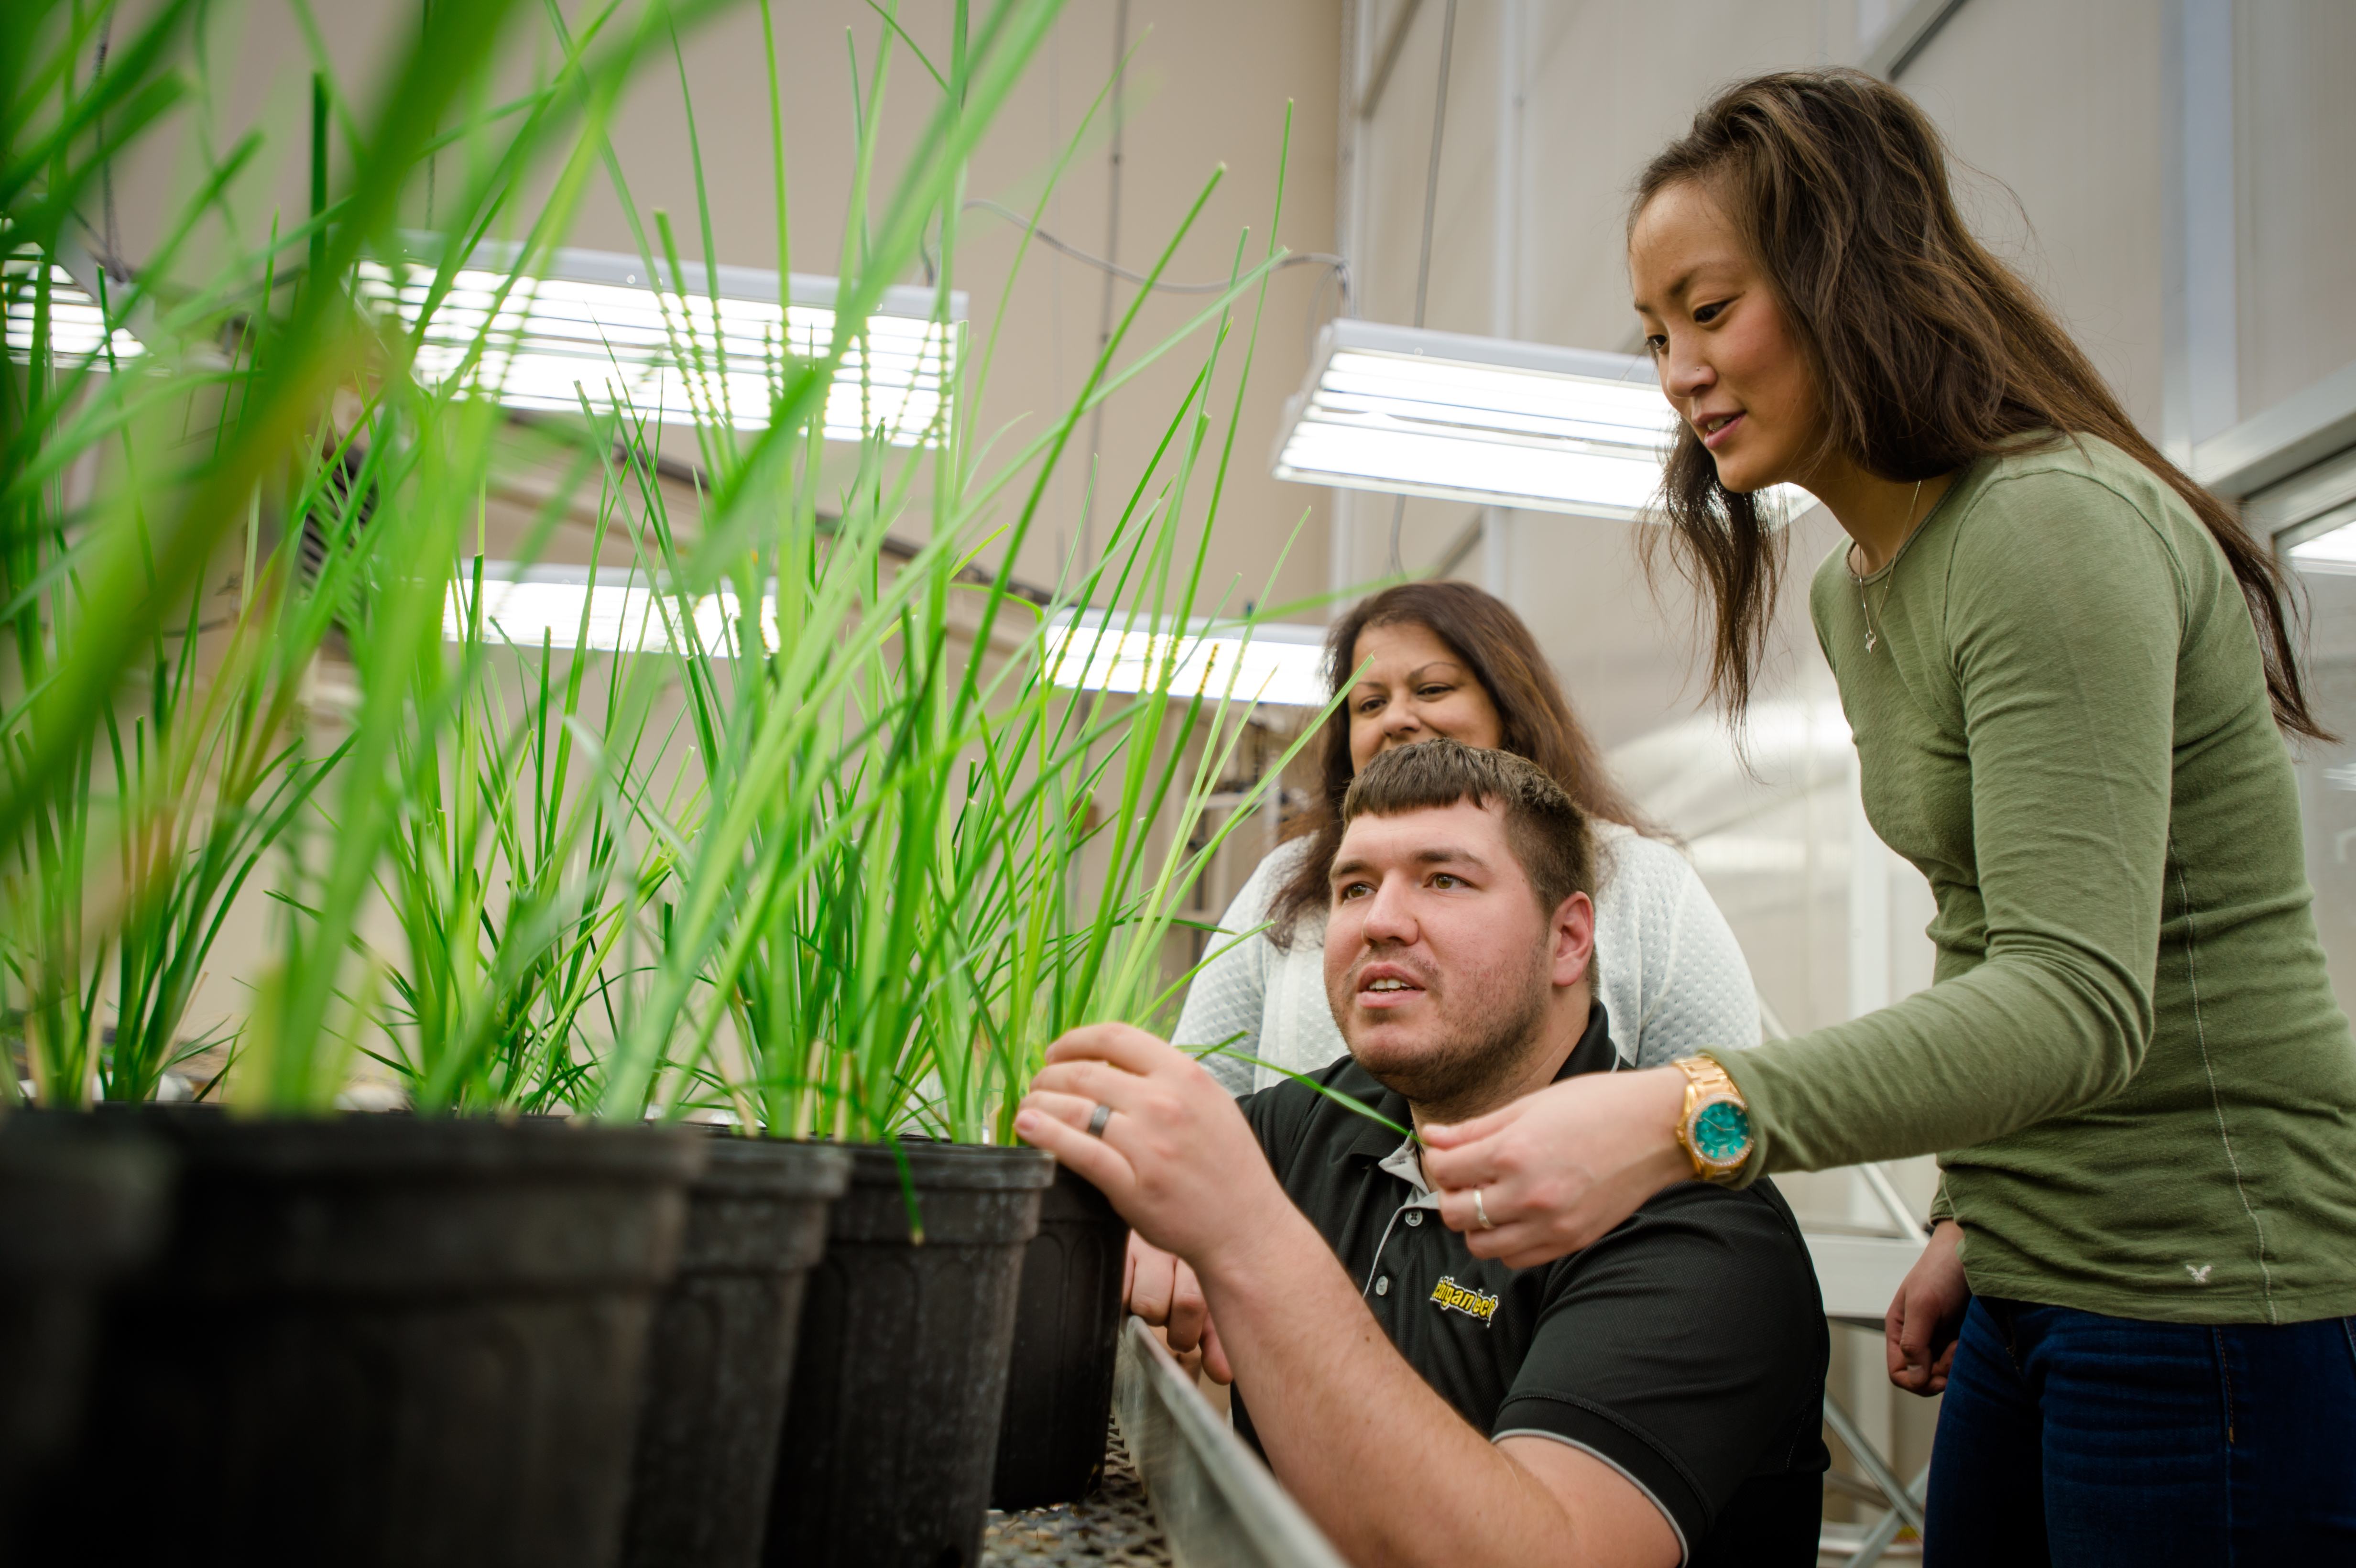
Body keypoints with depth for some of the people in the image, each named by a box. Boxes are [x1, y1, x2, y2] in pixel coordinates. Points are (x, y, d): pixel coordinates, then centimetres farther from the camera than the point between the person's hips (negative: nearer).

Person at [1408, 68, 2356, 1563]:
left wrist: (1689, 1116, -41)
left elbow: (2078, 996, -30)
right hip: (2040, 1289, 8)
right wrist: (1976, 1219, 9)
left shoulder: (2058, 528, -19)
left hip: (2212, 1293, -8)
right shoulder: (1855, 591, 10)